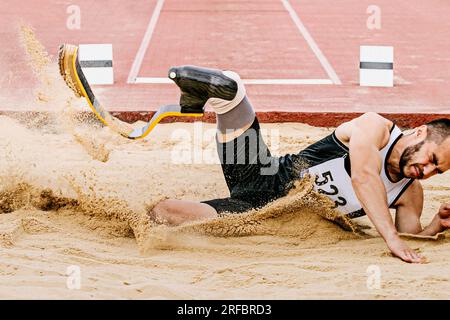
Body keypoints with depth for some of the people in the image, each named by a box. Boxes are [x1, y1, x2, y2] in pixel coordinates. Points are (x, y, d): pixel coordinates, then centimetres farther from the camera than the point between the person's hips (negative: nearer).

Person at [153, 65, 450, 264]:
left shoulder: (411, 194, 2)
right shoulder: (376, 127, -13)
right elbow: (363, 177, -31)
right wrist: (391, 237, -41)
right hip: (268, 179, -3)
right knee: (229, 86, -32)